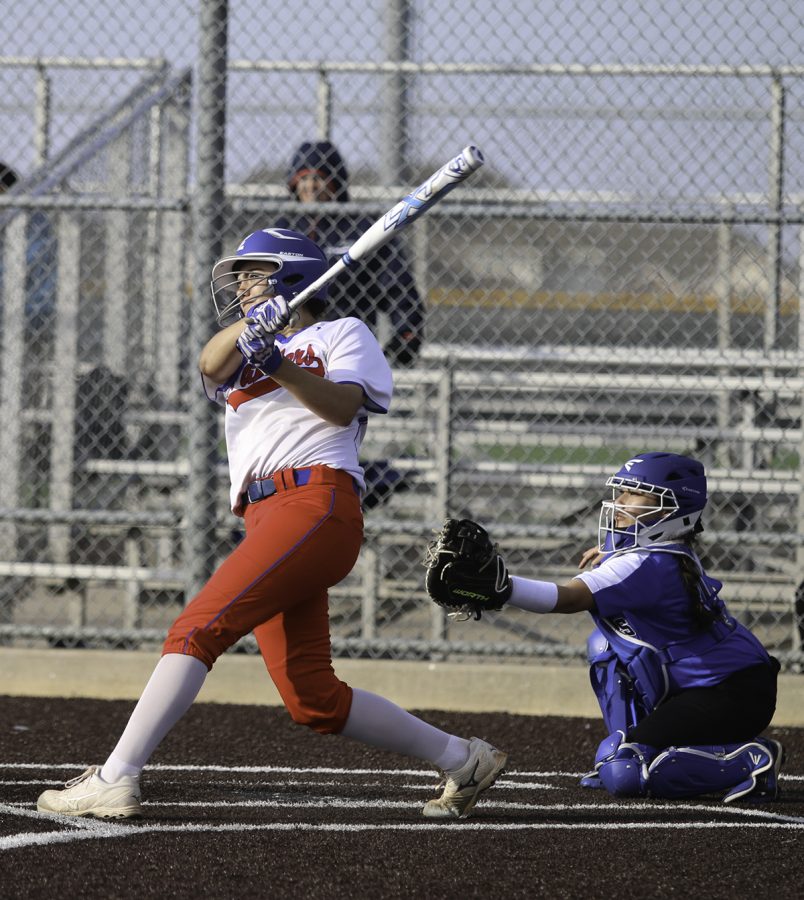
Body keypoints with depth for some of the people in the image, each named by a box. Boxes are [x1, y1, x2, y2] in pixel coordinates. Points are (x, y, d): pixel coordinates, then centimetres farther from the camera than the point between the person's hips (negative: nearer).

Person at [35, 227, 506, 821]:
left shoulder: (343, 333, 15)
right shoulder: (243, 354, 31)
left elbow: (342, 406, -4)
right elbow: (213, 364, 6)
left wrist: (276, 362, -17)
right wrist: (251, 324, -15)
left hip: (317, 501, -7)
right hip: (264, 519, 7)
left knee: (199, 628, -21)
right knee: (313, 701, 1)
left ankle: (114, 782, -28)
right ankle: (463, 759, 12)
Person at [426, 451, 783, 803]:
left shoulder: (646, 565, -20)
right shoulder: (670, 552, 11)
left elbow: (570, 598, -34)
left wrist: (501, 589, -47)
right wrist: (612, 558, 17)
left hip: (732, 694, -10)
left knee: (622, 770, -18)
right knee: (605, 644, 17)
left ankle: (749, 763, -14)